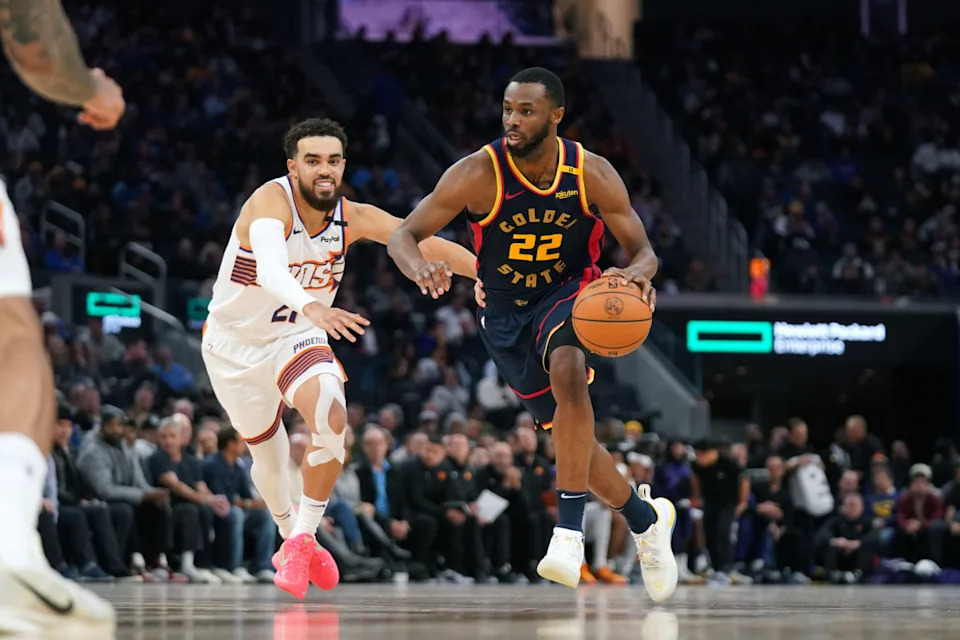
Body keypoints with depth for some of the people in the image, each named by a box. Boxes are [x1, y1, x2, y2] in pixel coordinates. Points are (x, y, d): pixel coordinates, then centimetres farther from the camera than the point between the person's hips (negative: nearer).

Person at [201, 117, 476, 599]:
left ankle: (303, 539, -11)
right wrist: (313, 307, -68)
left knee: (331, 419, -26)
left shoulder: (354, 218, -14)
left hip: (297, 334, 2)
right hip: (236, 341, -2)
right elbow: (271, 270, -50)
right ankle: (290, 537, 43)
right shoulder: (272, 201, -31)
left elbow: (426, 244, -8)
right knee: (267, 452, 12)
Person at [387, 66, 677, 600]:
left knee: (568, 372, -35)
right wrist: (420, 268, -43)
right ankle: (646, 517, 34)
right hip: (506, 311, 2)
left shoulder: (594, 175, -17)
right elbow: (403, 236, -19)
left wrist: (638, 272, -34)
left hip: (571, 293, -2)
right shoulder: (478, 174, -21)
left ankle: (570, 528, -33)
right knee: (571, 434, 7)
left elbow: (643, 249, -8)